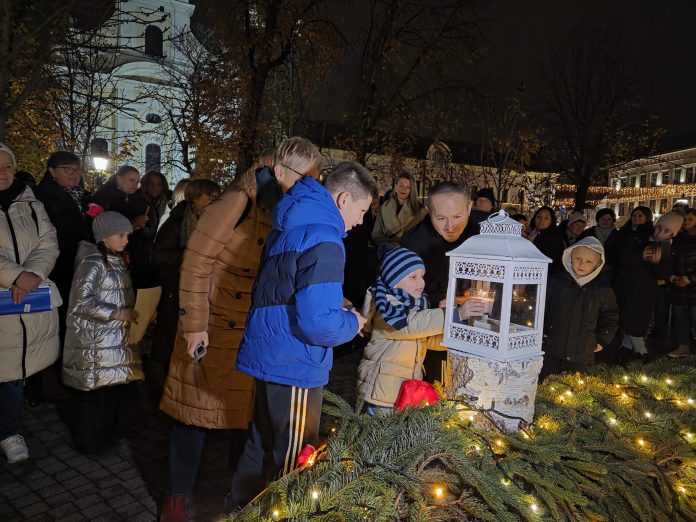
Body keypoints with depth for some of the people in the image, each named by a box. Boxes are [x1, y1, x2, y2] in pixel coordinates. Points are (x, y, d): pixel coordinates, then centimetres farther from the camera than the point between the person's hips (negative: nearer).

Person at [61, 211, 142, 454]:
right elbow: (82, 301, -23)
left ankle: (106, 434, 30)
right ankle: (88, 440, 17)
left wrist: (131, 312, 5)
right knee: (94, 389, 2)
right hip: (94, 341, -8)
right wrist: (117, 314, -20)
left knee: (112, 386, 15)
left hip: (115, 338, 8)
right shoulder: (93, 263, -16)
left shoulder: (117, 260, 11)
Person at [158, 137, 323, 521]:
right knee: (196, 408, 8)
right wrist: (194, 325, -17)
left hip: (256, 331, 6)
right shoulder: (239, 200, -21)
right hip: (213, 327, -6)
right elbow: (196, 261, -18)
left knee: (250, 408, 17)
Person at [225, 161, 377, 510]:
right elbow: (316, 323, -27)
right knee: (292, 460, 10)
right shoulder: (323, 241, -22)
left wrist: (332, 303, 14)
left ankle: (238, 508, 43)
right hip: (295, 365, -10)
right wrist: (352, 323, -8)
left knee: (264, 445, 26)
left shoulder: (290, 226, 9)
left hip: (270, 355, 10)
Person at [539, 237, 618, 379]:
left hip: (582, 356, 1)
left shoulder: (603, 289, 1)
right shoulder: (556, 280, -4)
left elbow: (610, 316, 15)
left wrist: (602, 341, 9)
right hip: (550, 349, -1)